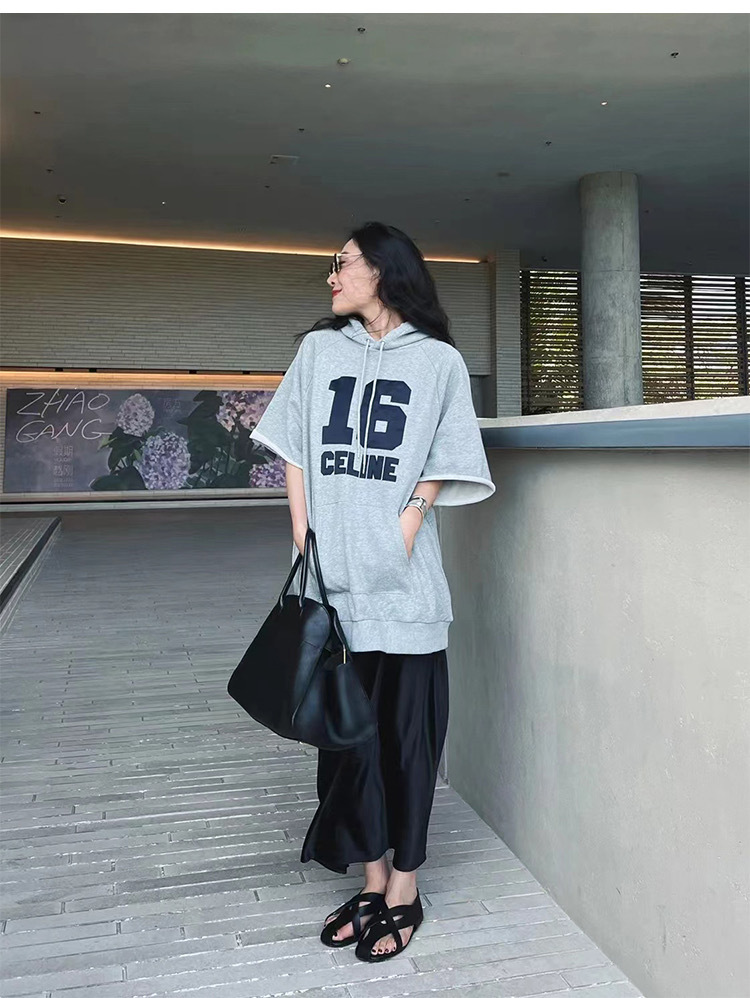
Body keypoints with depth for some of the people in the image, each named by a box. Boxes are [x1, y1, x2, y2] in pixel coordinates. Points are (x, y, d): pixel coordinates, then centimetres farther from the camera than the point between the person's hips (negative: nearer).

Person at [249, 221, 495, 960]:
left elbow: (438, 470, 2)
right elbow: (294, 454, 9)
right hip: (333, 583, 3)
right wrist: (305, 547, -1)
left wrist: (399, 543, -12)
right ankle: (371, 883, 27)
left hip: (402, 586, -3)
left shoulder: (439, 361, 4)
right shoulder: (318, 351, 13)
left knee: (406, 732, 5)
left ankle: (404, 891, 22)